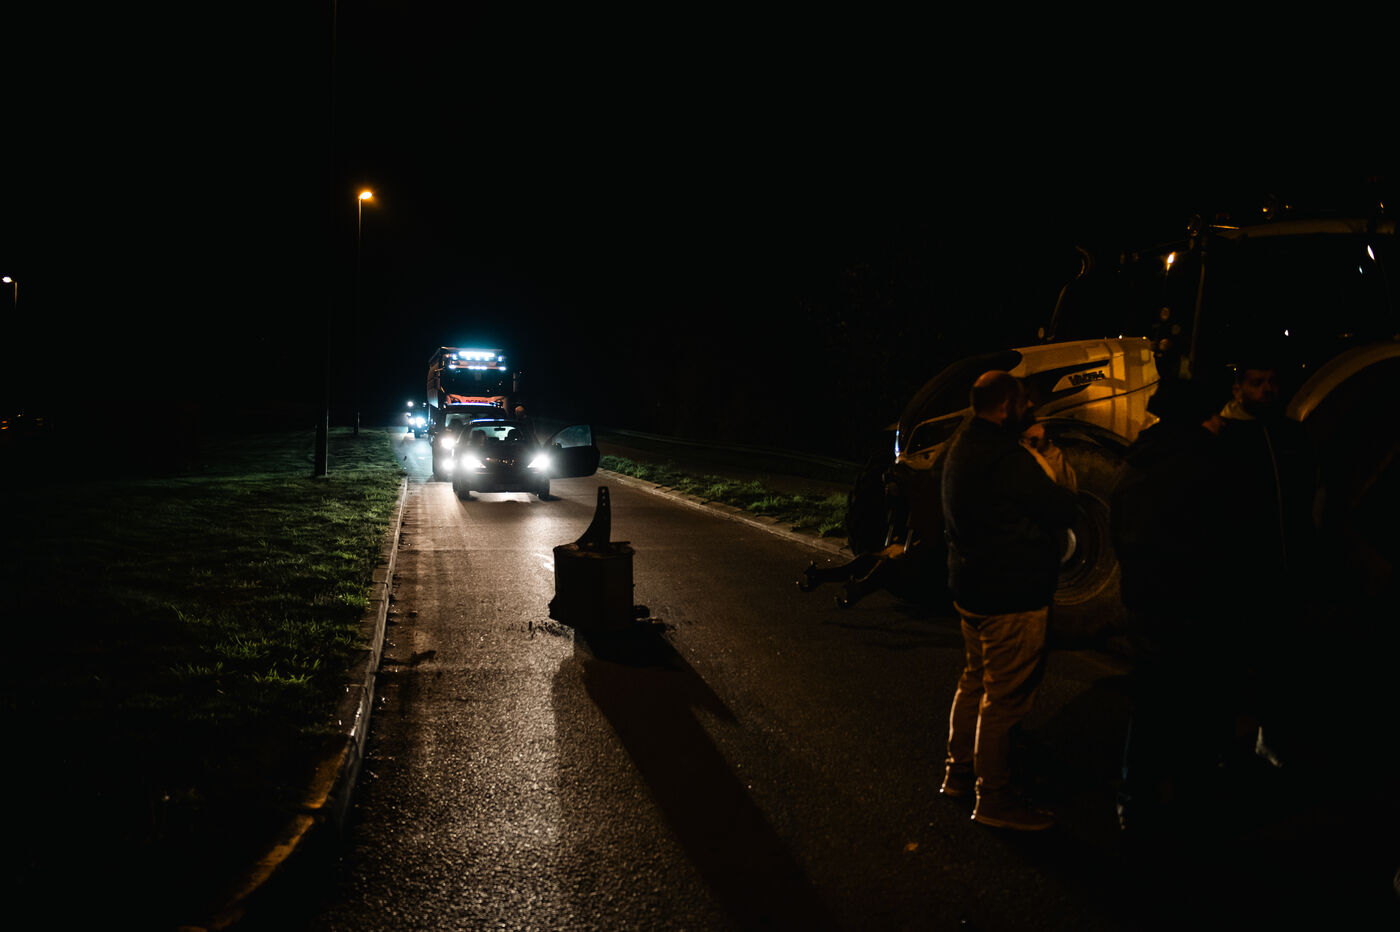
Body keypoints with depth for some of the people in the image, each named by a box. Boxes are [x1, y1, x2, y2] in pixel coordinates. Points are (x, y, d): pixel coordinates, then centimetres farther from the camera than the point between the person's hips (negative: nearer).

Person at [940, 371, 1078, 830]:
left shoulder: (963, 449, 10)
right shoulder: (1007, 459, -23)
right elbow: (1060, 511, -16)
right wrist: (1060, 489, 4)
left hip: (972, 589, 10)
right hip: (1011, 597, -10)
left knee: (975, 681, 21)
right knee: (1005, 697, -2)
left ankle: (959, 772, 32)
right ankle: (994, 798, 7)